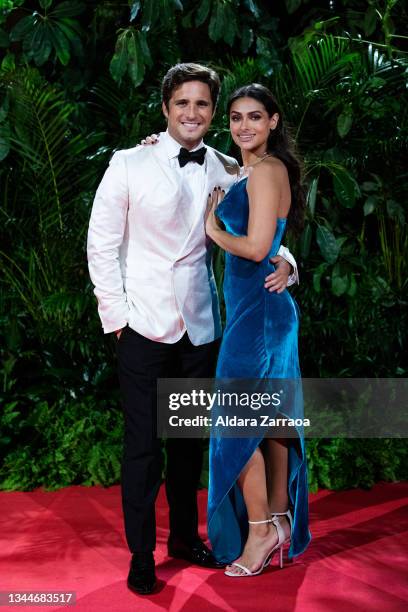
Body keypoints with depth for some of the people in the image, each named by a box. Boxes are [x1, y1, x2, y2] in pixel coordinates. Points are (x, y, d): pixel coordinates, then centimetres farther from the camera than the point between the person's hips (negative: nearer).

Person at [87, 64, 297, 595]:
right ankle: (141, 556, 17)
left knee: (192, 438, 16)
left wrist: (284, 260, -8)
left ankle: (186, 535, 33)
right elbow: (102, 244, -3)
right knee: (144, 445, 2)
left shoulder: (229, 173, 4)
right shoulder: (130, 165, -4)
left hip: (201, 327, 4)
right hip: (144, 327, -3)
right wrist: (116, 314, -8)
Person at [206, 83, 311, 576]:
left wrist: (213, 228, -5)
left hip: (257, 308, -10)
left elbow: (255, 247, -22)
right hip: (266, 307, 10)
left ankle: (260, 530, 7)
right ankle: (280, 520, 24)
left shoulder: (267, 170, -14)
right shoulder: (247, 171, 16)